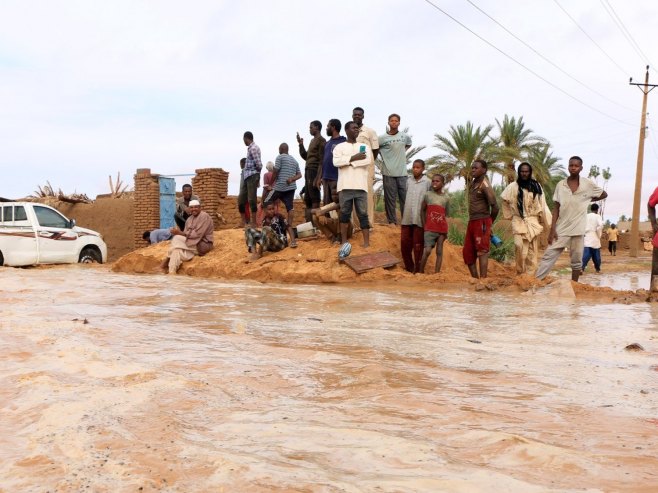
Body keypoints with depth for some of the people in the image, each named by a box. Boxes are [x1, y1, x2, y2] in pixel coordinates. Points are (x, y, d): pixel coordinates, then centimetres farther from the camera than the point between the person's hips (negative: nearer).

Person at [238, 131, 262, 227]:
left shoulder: (253, 148, -11)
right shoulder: (250, 148, 18)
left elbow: (259, 164, -17)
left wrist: (256, 171, 1)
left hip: (252, 177, -10)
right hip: (246, 177, 10)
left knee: (252, 200, -8)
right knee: (241, 200, 11)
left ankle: (252, 224, -5)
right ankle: (245, 222, 19)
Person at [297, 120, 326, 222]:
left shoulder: (321, 140, -7)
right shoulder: (312, 140, 21)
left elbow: (321, 160, -14)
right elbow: (305, 157, 26)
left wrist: (317, 177, -21)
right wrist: (301, 145, 14)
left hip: (315, 171, -9)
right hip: (308, 171, 9)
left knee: (314, 199, -11)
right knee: (307, 199, 9)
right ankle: (309, 221, 11)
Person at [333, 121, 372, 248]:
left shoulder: (364, 146, 12)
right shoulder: (339, 147, 7)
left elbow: (368, 161, -7)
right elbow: (336, 162, -11)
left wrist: (350, 161, -7)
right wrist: (354, 158, -12)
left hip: (360, 186, 1)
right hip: (345, 186, -1)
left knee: (363, 214, 0)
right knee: (345, 213, 5)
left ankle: (366, 242, -1)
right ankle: (344, 241, 13)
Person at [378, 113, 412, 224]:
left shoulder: (405, 136, 7)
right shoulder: (382, 138, -4)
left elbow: (409, 144, 27)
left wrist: (402, 151, 14)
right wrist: (385, 154, 2)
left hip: (402, 173, 3)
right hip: (388, 173, -3)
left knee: (405, 197, 5)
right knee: (390, 198, 2)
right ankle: (392, 221, 10)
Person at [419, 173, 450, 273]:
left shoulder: (446, 197, 7)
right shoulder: (427, 194, 3)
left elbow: (446, 215, 11)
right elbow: (422, 210, 9)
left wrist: (446, 231, 7)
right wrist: (425, 224, 3)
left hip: (442, 229, 2)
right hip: (429, 228, -2)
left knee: (439, 251, 3)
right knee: (427, 250, -12)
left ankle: (436, 273, 6)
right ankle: (421, 272, -1)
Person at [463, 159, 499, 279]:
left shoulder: (485, 185, -13)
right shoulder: (472, 183, 12)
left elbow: (495, 207, -14)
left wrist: (489, 223, -2)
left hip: (481, 222, -9)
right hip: (471, 221, 9)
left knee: (482, 251, -7)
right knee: (467, 252, 10)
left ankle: (483, 279, -6)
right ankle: (475, 278, 18)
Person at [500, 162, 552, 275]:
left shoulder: (536, 186, 2)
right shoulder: (513, 186, -2)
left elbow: (542, 205, 5)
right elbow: (505, 200, 14)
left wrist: (547, 221, 4)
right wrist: (510, 213, 16)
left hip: (533, 221, 2)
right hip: (519, 221, -2)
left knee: (532, 250, 2)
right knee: (519, 245, -19)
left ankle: (530, 275, 9)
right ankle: (520, 272, -5)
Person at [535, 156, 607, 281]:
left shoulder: (588, 184, -1)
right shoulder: (560, 184, 1)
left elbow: (604, 194, 15)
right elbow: (556, 208, 1)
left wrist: (588, 200, 7)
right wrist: (552, 229, -5)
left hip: (577, 228, 0)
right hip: (561, 228, 0)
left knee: (576, 260, 7)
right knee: (548, 256, -4)